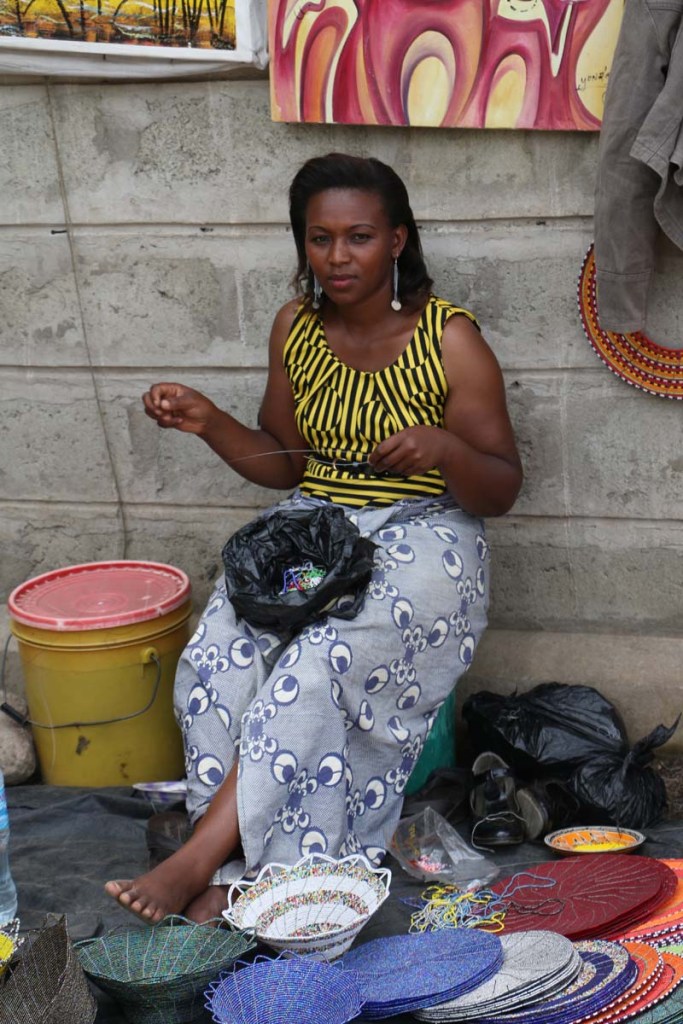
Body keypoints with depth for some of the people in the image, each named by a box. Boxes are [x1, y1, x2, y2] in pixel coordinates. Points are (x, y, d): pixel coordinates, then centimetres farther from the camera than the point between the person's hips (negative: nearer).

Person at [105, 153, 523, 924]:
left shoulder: (451, 340, -8)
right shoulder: (296, 328, 5)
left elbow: (500, 491, -5)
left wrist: (443, 448, -27)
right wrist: (210, 423, -4)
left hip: (420, 536, -4)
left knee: (318, 664, -33)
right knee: (218, 654, -26)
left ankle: (203, 855, -27)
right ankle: (233, 873, -26)